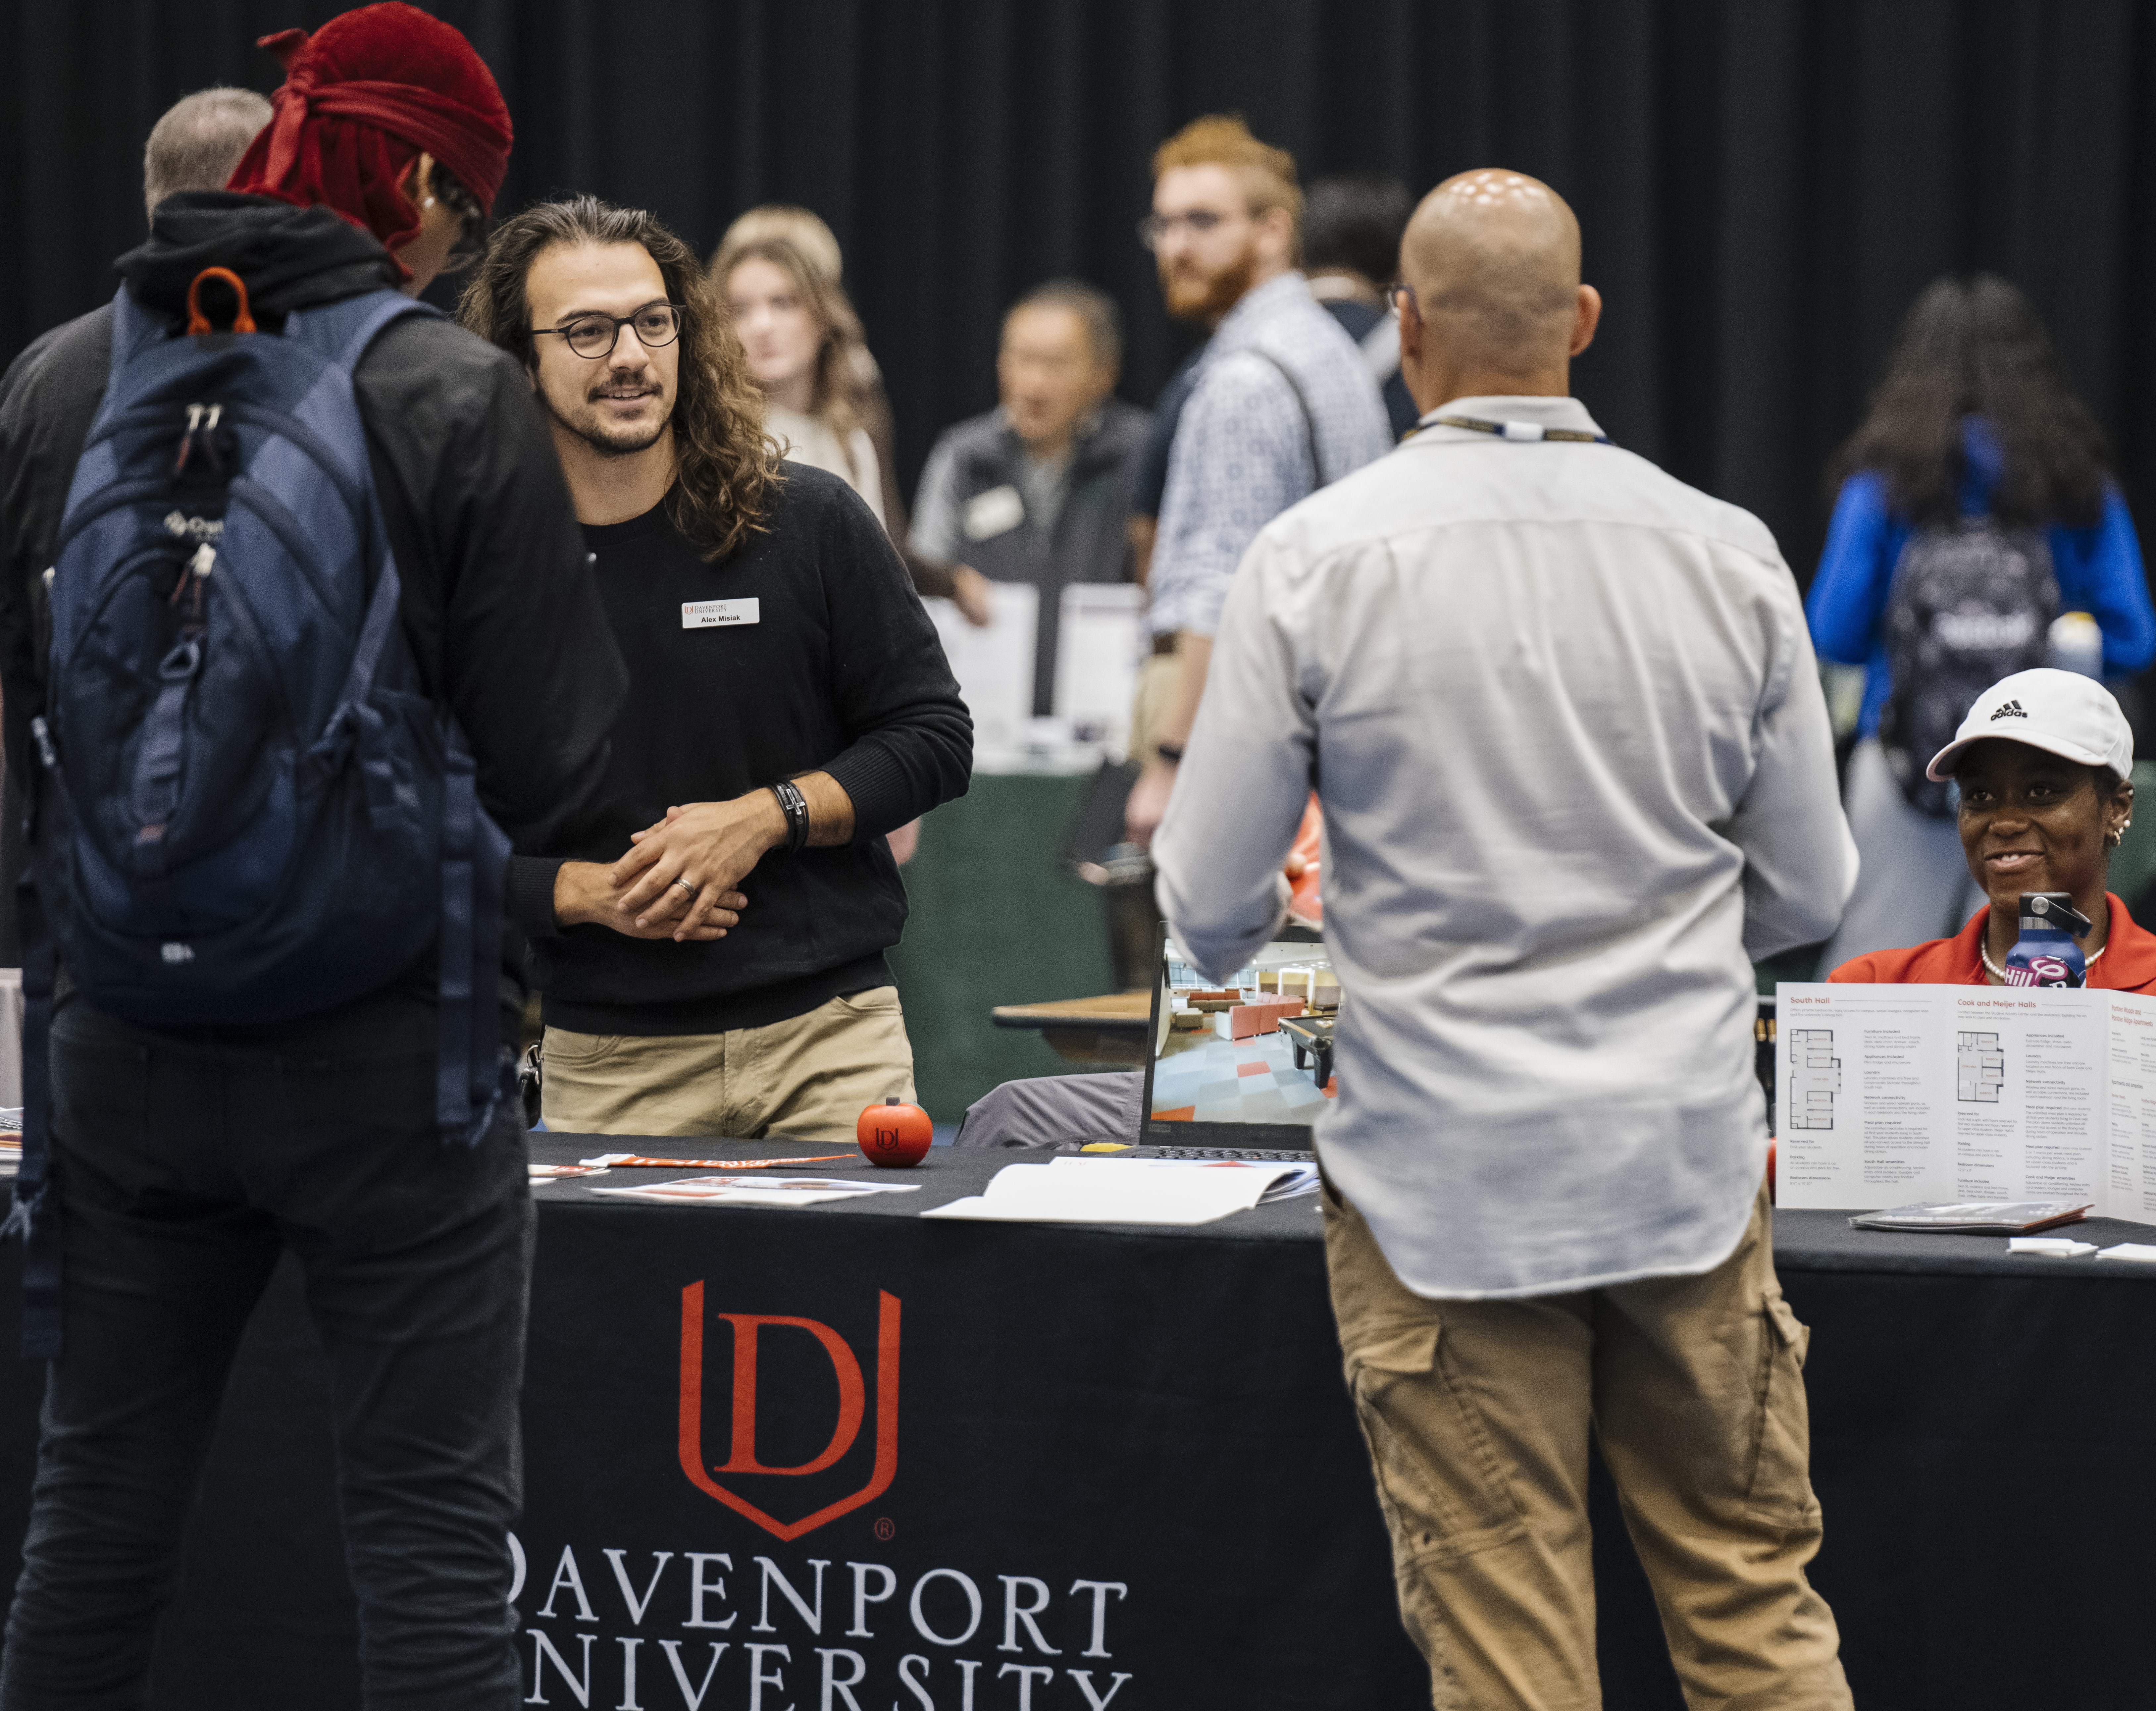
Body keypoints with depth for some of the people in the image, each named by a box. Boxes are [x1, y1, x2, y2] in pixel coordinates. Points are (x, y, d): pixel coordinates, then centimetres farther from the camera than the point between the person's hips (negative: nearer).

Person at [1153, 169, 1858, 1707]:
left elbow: (1210, 906, -3)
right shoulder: (1727, 554, 0)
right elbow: (1811, 893, 8)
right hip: (1688, 1157, 2)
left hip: (1444, 1172, -2)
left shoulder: (1315, 559, -7)